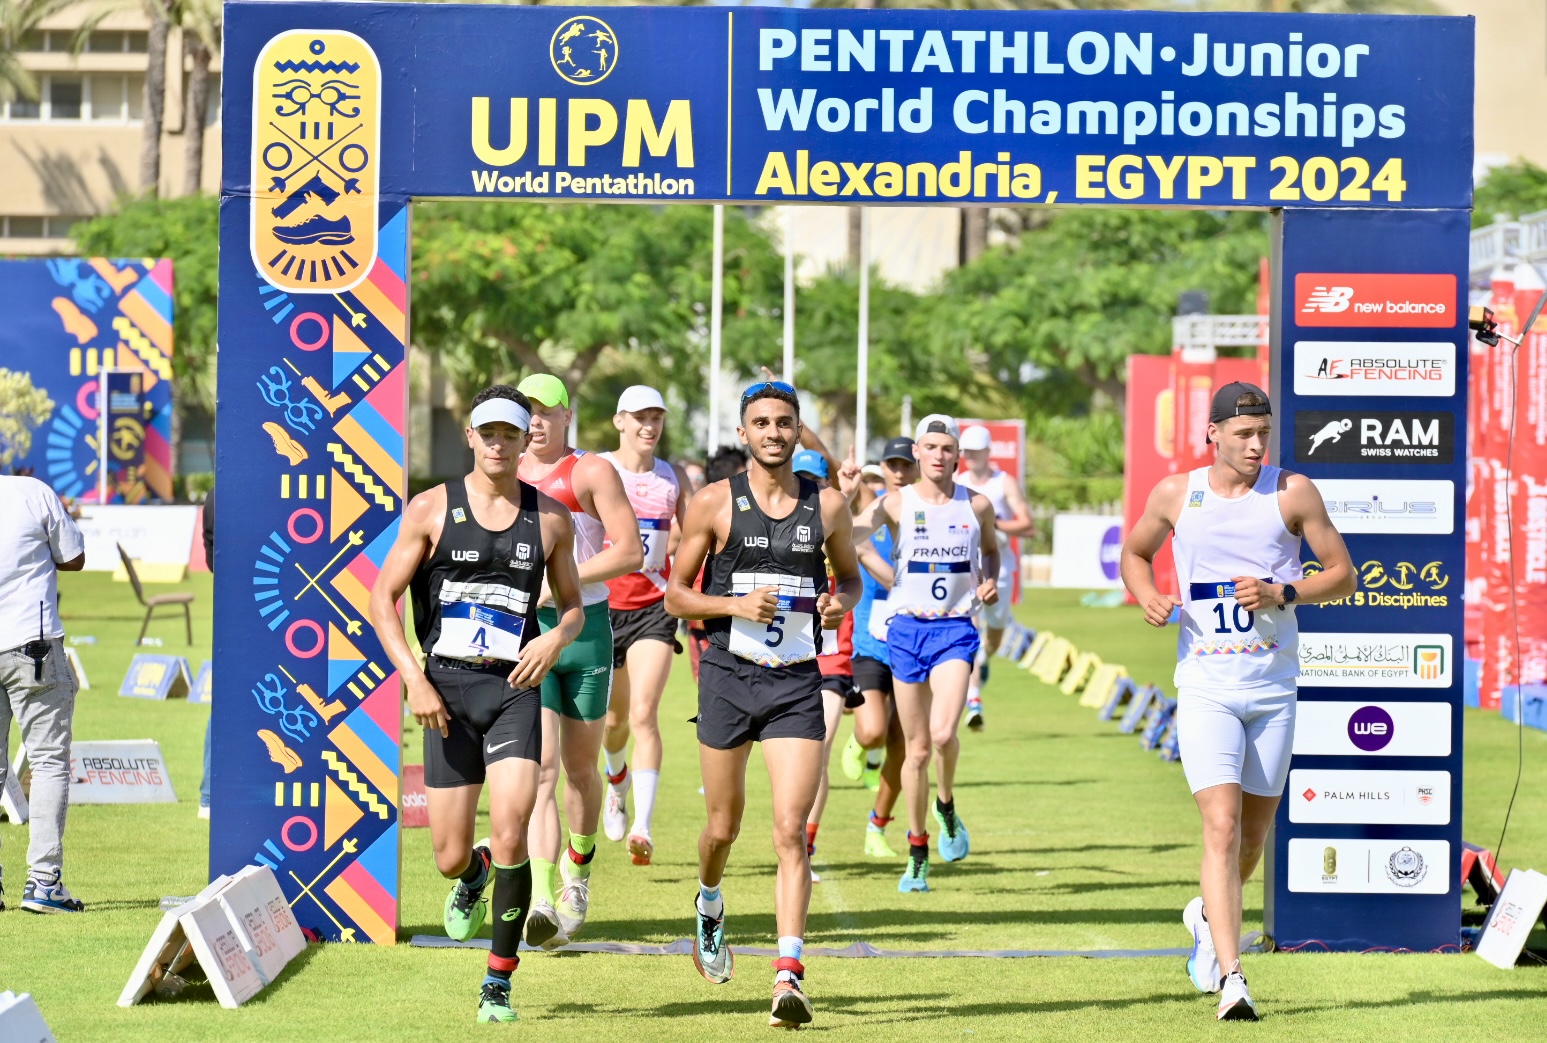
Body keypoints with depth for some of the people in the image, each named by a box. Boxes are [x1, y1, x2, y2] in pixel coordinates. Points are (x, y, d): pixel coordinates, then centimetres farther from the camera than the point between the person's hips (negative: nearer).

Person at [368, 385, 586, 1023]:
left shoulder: (550, 519, 7)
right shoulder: (432, 509, 2)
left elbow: (572, 606, 18)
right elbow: (383, 598, 3)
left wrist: (556, 639, -6)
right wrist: (414, 681, -8)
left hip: (515, 688, 0)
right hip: (448, 688, 0)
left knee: (511, 831, -19)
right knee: (451, 857, 1)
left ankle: (498, 985, -7)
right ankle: (474, 875, 41)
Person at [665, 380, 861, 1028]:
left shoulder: (828, 505, 4)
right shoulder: (715, 503, -1)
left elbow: (850, 575, 20)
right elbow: (675, 594, 2)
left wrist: (841, 602, -4)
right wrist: (735, 604, -15)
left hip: (797, 683, 0)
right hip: (729, 676, 0)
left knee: (791, 831, -12)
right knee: (723, 826, 11)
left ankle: (788, 977, -16)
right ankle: (709, 907, 45)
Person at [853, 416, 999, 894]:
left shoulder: (977, 506, 3)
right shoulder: (896, 504, -2)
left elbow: (991, 548, 23)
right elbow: (849, 535, -19)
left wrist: (990, 581, 4)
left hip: (956, 629, 0)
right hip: (907, 629, 0)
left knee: (943, 733, -21)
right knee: (917, 748, 6)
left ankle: (946, 805, 10)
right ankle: (918, 852, 20)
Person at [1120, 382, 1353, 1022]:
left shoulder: (1292, 493, 0)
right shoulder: (1176, 495, 2)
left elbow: (1342, 576, 4)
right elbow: (1133, 553, 19)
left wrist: (1282, 594, -14)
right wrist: (1147, 597, -3)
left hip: (1274, 688, 2)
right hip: (1206, 687, -2)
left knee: (1253, 835, 13)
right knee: (1222, 827, -16)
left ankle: (1209, 916, 44)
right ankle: (1230, 978, -19)